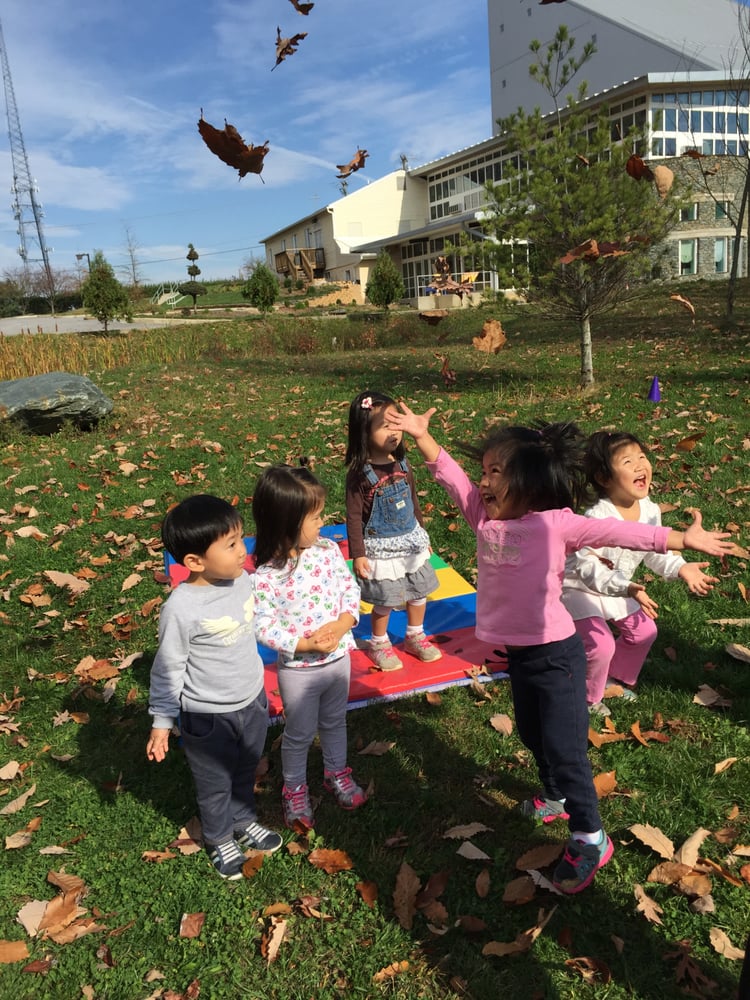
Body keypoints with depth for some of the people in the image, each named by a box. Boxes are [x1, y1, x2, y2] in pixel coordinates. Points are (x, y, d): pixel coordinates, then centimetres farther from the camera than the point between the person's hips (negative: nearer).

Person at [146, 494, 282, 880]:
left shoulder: (241, 578, -12)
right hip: (208, 717, -5)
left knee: (246, 772, 29)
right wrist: (161, 723, -9)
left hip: (252, 702, 5)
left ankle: (243, 819, 57)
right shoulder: (181, 609, -30)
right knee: (215, 784, 21)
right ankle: (219, 839, 49)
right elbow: (167, 670, -17)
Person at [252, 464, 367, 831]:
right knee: (299, 733, 17)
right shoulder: (266, 575, -24)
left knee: (334, 722, 26)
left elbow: (350, 588, -4)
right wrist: (305, 645, -26)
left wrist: (343, 623, -21)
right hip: (298, 668, -4)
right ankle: (294, 789, 42)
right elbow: (263, 625, -20)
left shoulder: (328, 550, -10)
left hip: (339, 658, 4)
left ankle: (336, 772, 51)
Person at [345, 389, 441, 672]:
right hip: (381, 548, -6)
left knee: (418, 594, 18)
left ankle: (415, 637, 41)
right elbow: (354, 517, -16)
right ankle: (379, 644, 33)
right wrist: (358, 554, -15)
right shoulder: (360, 474, -20)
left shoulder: (402, 465, -2)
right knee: (383, 603, 8)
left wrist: (422, 535, 17)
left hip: (412, 542, 6)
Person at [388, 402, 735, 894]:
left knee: (564, 747, 0)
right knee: (532, 734, 25)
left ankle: (591, 839, 19)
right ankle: (557, 797, 50)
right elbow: (451, 475, 2)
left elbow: (615, 531, -24)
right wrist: (422, 435, -1)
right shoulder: (486, 516, -3)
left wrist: (683, 539, -28)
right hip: (517, 652, 7)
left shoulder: (553, 524, -19)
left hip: (555, 654, -7)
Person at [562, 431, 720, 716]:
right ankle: (586, 698, 13)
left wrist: (682, 568, -11)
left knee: (644, 631, 11)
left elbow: (655, 551, 4)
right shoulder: (597, 518, -36)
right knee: (600, 644, -17)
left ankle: (616, 678, 38)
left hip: (618, 586, 8)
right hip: (578, 587, -8)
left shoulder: (650, 510, -11)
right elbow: (586, 567, -36)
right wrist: (626, 588, -45)